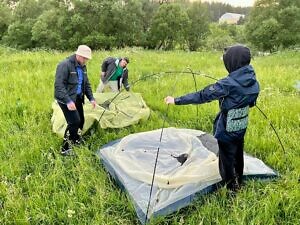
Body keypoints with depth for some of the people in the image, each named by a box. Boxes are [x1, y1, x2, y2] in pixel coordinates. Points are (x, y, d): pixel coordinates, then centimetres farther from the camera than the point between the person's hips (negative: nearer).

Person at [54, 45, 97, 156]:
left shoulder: (82, 67, 7)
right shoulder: (65, 65, -19)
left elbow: (86, 84, 16)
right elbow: (59, 85, -24)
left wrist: (91, 98, 7)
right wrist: (68, 101, -31)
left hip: (77, 98, 8)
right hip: (66, 99, -8)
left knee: (80, 120, 12)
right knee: (74, 121, -14)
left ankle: (75, 139, 38)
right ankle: (65, 149, 0)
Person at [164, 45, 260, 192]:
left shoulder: (228, 84, -27)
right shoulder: (253, 81, -3)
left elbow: (202, 96, -27)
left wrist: (177, 101, -22)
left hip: (227, 129, -8)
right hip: (241, 126, 8)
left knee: (227, 159, 9)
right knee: (238, 155, 23)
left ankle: (230, 190, 25)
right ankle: (238, 184, 43)